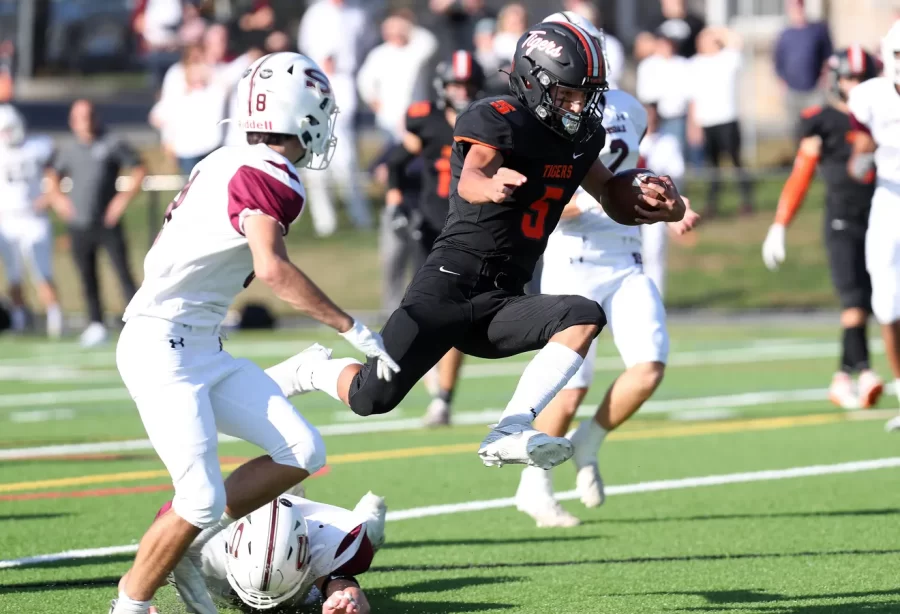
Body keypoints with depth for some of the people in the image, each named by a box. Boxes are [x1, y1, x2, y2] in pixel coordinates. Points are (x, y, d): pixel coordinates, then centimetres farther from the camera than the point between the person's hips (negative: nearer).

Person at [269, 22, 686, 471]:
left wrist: (653, 203, 5)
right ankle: (314, 372, 22)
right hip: (451, 282, -6)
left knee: (585, 317, -21)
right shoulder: (499, 121, -11)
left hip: (503, 302, 6)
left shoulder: (580, 140, 12)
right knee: (372, 397, -14)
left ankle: (509, 432, -28)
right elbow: (469, 180, -32)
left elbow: (616, 201, 28)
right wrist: (491, 187, -56)